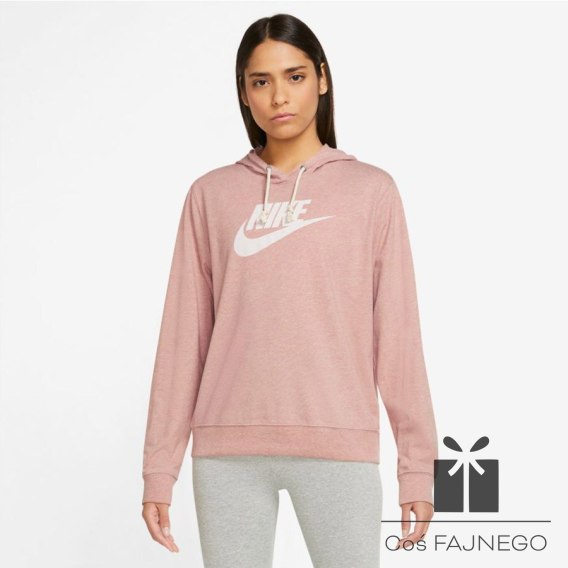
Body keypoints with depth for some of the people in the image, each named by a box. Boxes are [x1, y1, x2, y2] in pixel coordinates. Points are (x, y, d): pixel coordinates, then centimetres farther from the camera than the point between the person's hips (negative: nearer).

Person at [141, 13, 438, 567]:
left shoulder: (371, 190, 6)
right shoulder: (211, 196, 8)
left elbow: (397, 333, 3)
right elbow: (183, 336, 7)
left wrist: (418, 462, 0)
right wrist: (160, 465, 3)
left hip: (339, 447, -1)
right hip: (228, 450, 1)